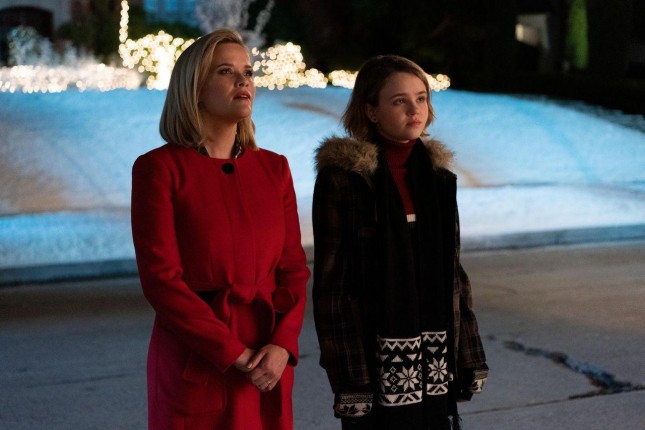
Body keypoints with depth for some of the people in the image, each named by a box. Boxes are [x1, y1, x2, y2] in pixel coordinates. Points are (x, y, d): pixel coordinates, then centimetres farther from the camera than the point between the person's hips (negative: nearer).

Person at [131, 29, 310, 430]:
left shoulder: (274, 168, 9)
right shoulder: (159, 168, -5)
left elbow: (294, 267, 7)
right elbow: (161, 277, -10)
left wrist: (283, 343, -9)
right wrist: (234, 353, -14)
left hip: (268, 369, 4)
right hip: (196, 365, -4)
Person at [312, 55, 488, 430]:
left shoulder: (437, 174, 9)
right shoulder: (342, 177, -8)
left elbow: (453, 272, 12)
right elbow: (331, 283, -10)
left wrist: (470, 357, 9)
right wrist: (350, 378, -14)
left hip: (435, 364, 5)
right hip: (378, 362, -5)